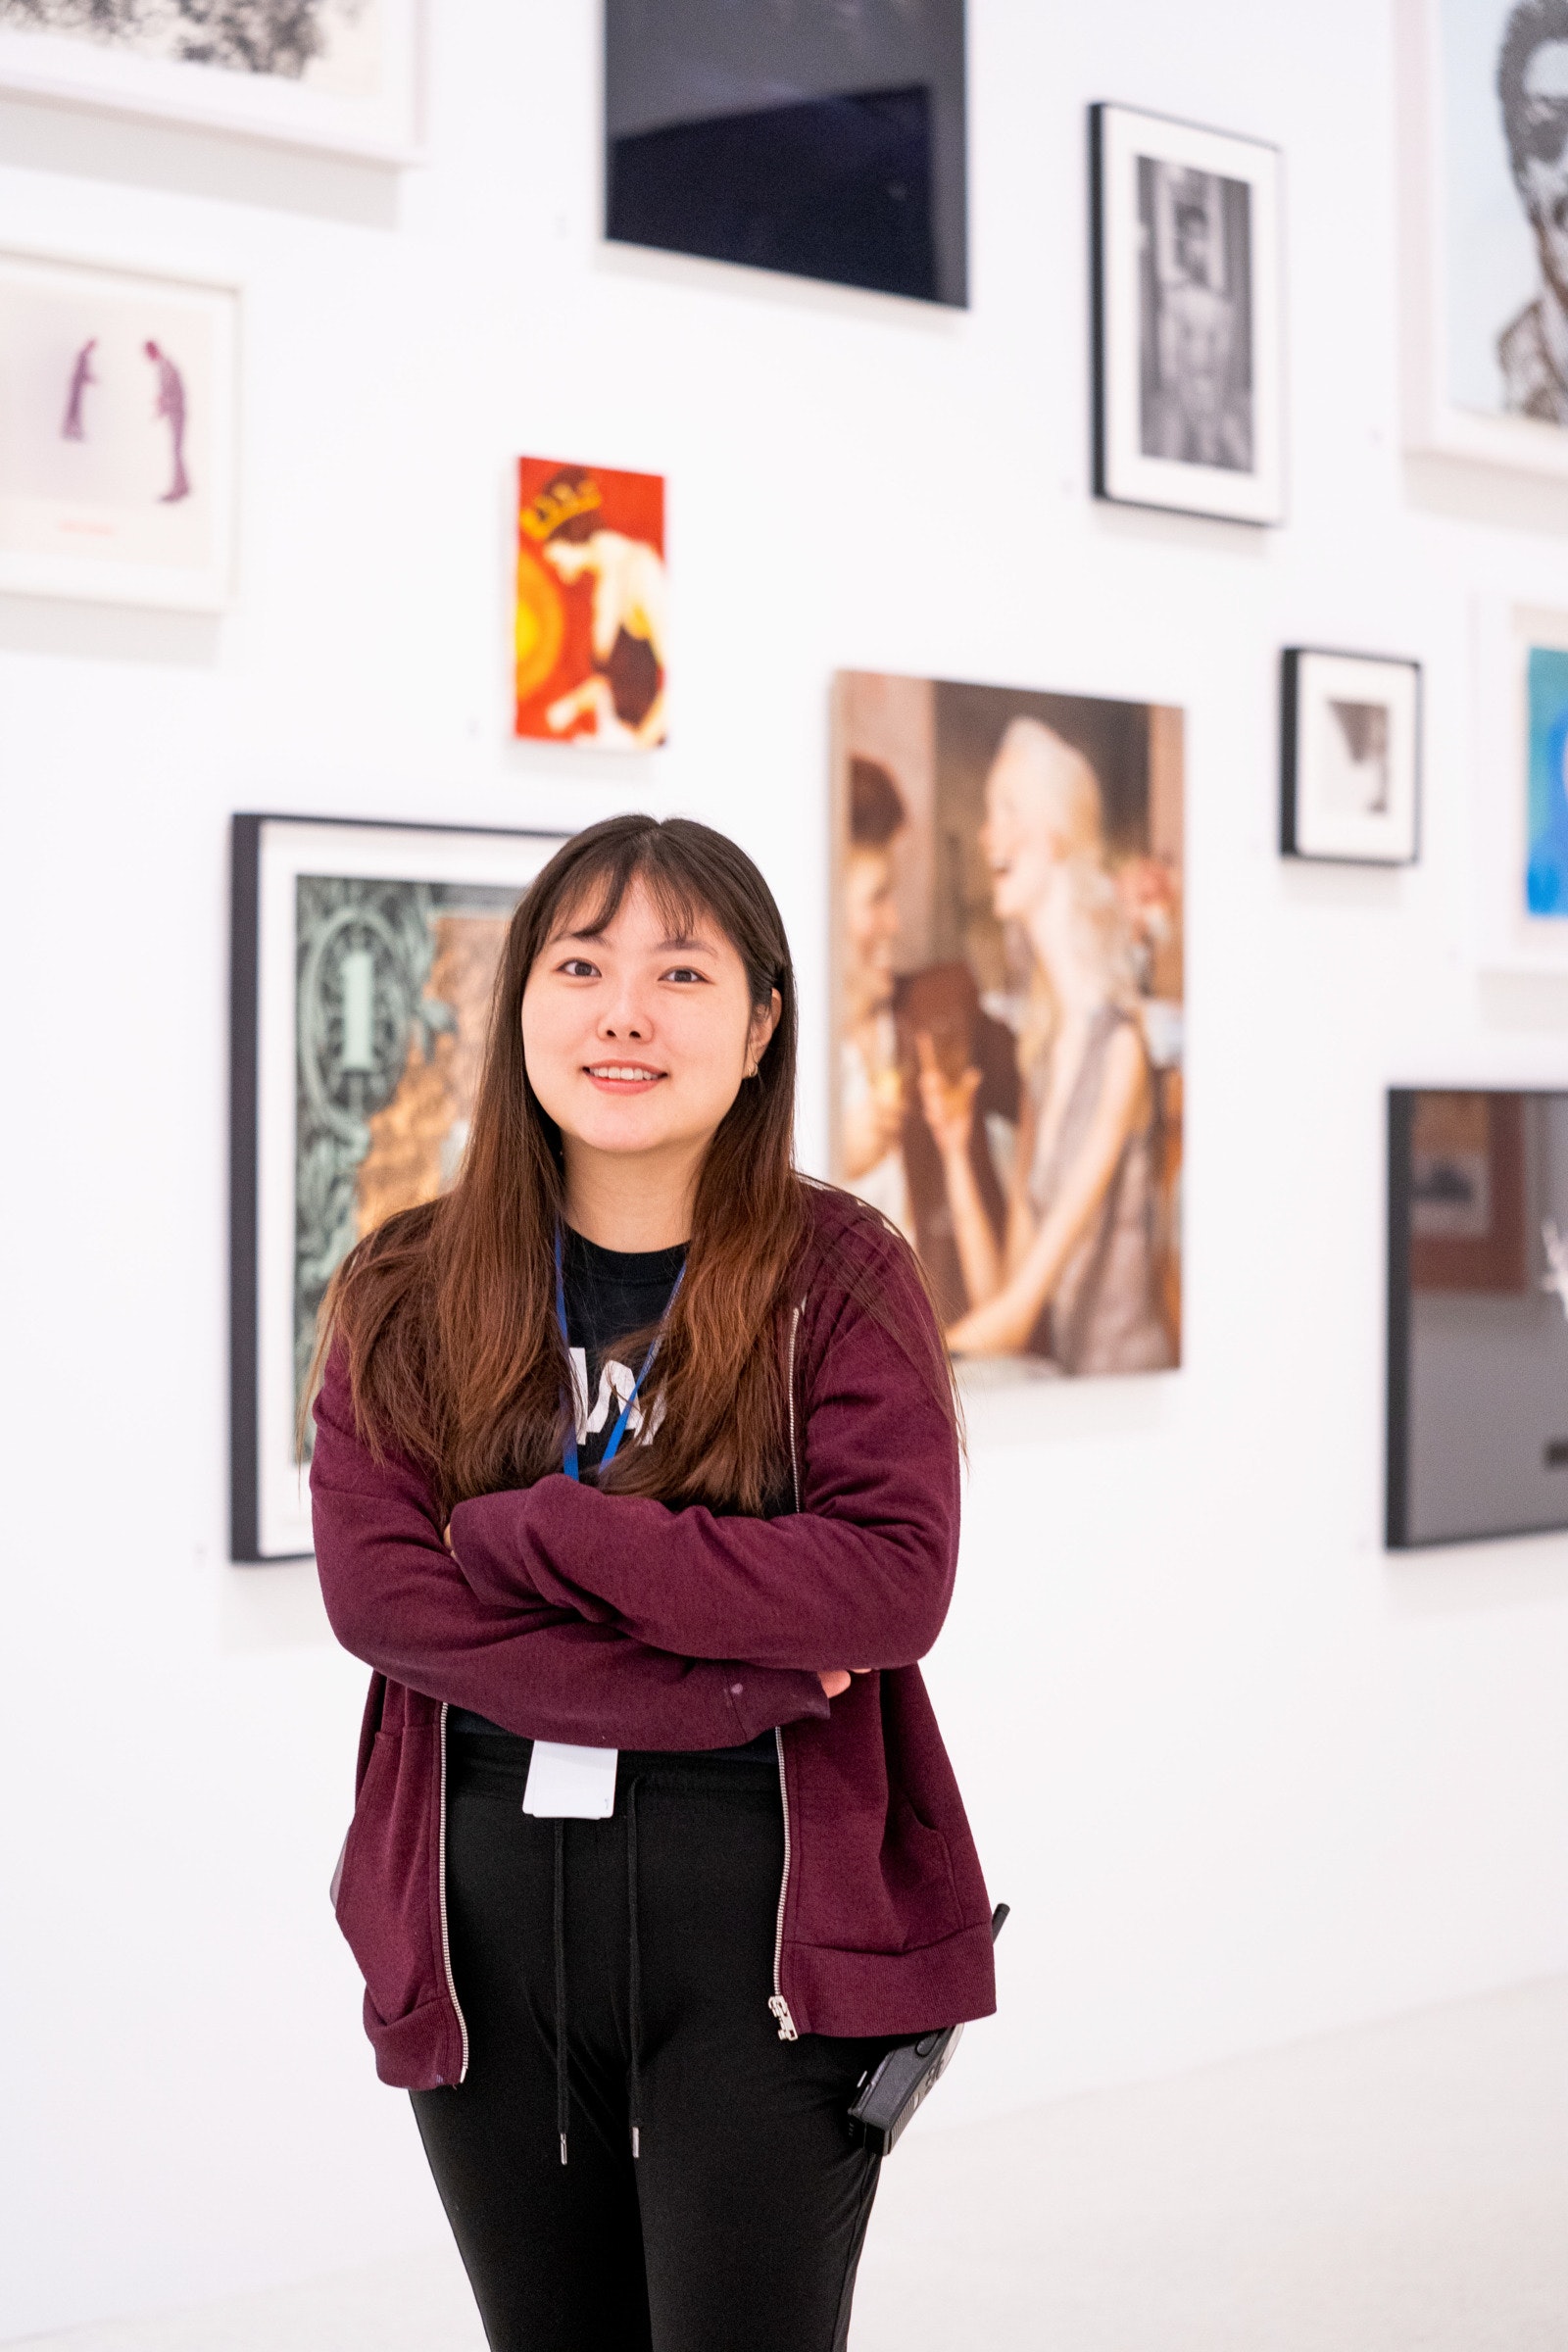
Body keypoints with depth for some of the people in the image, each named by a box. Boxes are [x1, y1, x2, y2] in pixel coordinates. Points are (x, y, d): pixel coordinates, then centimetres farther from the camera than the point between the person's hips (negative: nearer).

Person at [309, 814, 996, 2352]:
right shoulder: (404, 1295, 4)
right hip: (486, 1923, 3)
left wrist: (531, 1535, -16)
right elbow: (372, 1587, -9)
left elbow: (894, 1584, -14)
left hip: (763, 1920, -3)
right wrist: (729, 1682, -18)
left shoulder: (836, 1274, -2)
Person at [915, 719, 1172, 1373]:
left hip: (1129, 1375, -6)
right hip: (1049, 1382, 6)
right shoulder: (1037, 1058, 12)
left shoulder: (1120, 1048, -10)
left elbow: (1022, 1306, -14)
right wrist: (953, 1151, 1)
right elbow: (999, 1294, 9)